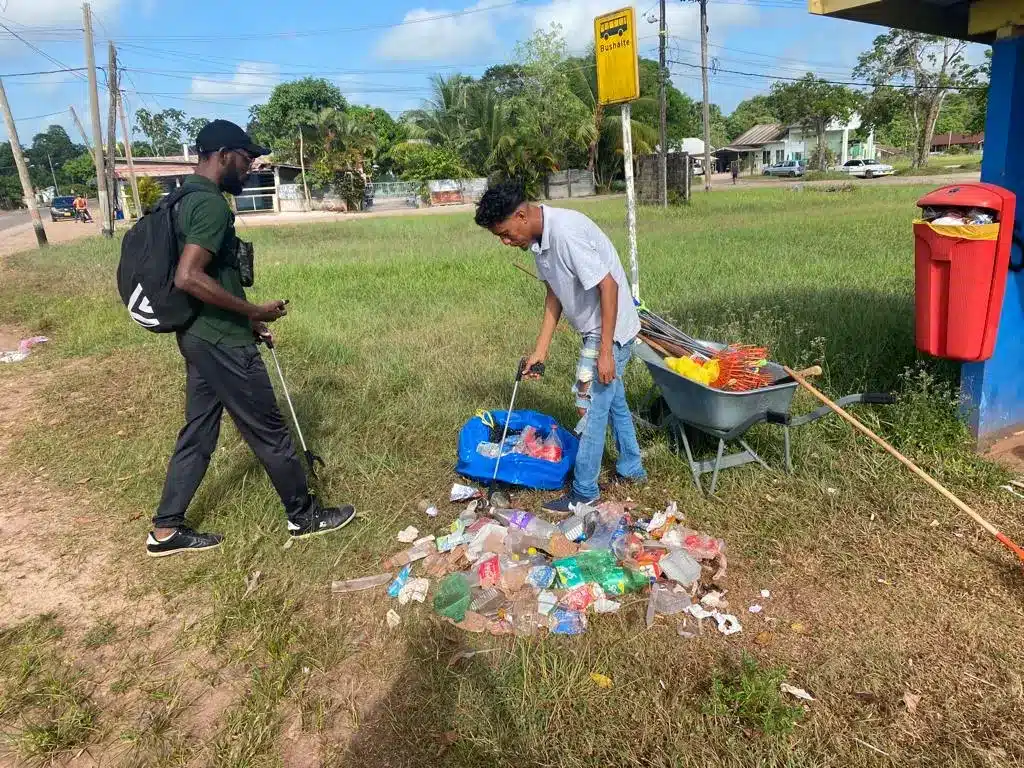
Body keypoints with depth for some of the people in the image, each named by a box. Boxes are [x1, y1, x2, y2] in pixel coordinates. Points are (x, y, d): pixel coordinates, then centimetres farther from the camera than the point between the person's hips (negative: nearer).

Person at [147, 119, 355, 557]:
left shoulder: (187, 199, 14)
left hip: (201, 336, 10)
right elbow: (188, 278, -28)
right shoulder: (211, 204, -18)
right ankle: (304, 515, 20)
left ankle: (166, 530, 25)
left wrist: (245, 321, 18)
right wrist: (253, 311, -20)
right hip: (221, 342, -10)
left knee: (198, 432, 16)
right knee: (269, 431, 4)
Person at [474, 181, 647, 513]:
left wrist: (605, 350, -26)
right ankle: (631, 469, 40)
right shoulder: (539, 237, 0)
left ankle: (584, 492, 15)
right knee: (613, 399, 22)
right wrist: (541, 348, 6)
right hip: (597, 328, 10)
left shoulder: (566, 232, -29)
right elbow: (554, 291, 8)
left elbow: (608, 286, -28)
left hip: (610, 330, -10)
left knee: (591, 407, 0)